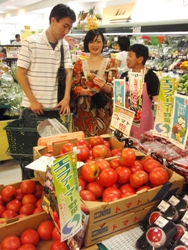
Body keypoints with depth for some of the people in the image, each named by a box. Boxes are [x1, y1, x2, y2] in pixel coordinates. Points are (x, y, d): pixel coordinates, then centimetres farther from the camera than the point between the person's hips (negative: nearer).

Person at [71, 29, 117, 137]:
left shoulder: (110, 63, 4)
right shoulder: (80, 64, 7)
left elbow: (114, 88, -3)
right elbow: (74, 87, 2)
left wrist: (104, 86, -24)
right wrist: (86, 91, -18)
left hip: (103, 112, -1)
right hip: (83, 111, 1)